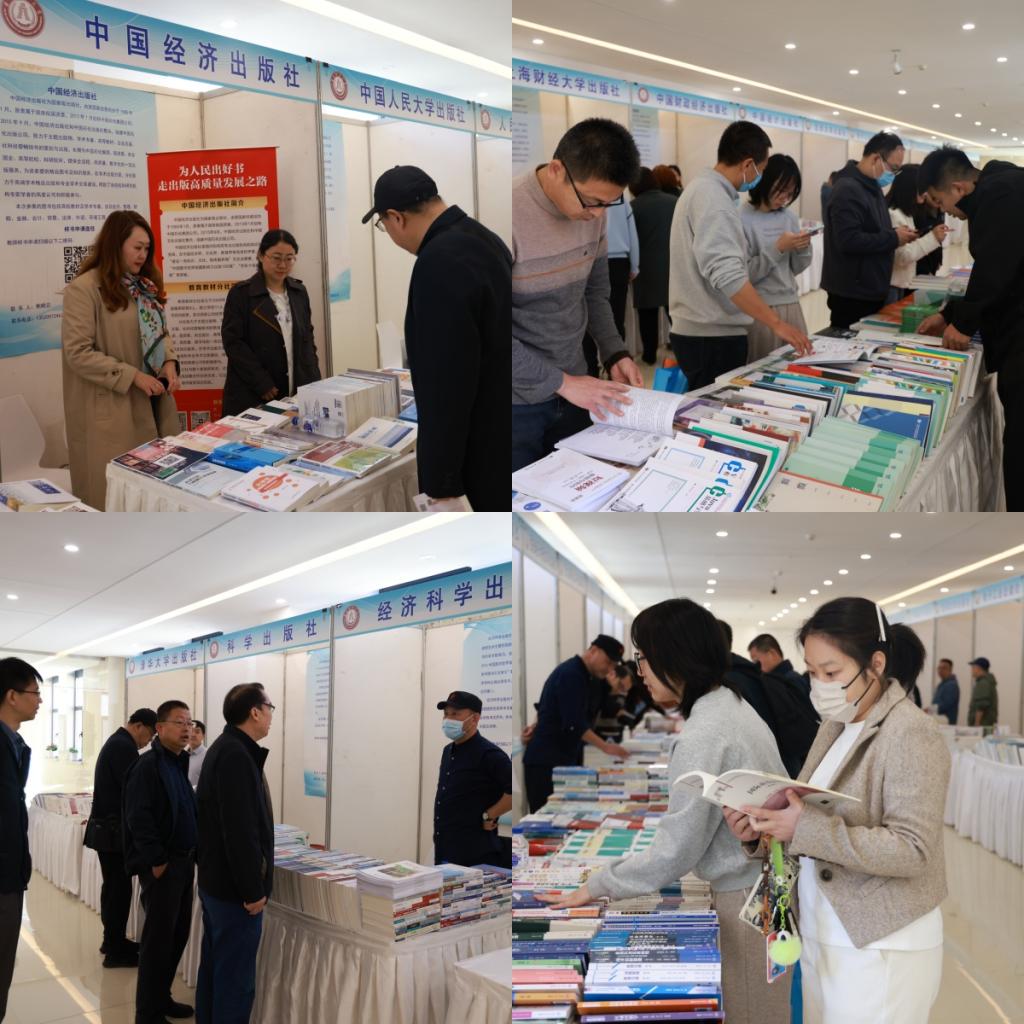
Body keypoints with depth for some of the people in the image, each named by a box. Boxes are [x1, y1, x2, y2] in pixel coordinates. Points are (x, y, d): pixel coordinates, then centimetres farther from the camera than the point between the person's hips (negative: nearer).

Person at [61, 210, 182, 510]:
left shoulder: (143, 286, 12)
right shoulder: (84, 289, -13)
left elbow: (159, 332, 20)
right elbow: (78, 353, -17)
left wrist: (169, 362, -2)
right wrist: (133, 376, -19)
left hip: (152, 401, 8)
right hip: (112, 408, -7)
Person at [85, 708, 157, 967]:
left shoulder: (115, 742, 15)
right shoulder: (124, 747, -18)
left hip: (105, 827, 10)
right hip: (113, 830, -10)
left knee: (113, 886, 16)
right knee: (119, 888, -5)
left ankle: (112, 940, 25)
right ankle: (115, 951, 0)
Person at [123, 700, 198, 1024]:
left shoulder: (179, 764, 13)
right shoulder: (147, 765, -15)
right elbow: (138, 817, -22)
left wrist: (190, 855, 12)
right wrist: (157, 861, -20)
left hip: (183, 862, 9)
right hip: (161, 865, -9)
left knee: (178, 933, 15)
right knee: (158, 938, -2)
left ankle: (161, 997, 28)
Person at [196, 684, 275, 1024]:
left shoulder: (224, 748, 12)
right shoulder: (236, 755, -21)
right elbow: (240, 831, -25)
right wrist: (253, 890, -20)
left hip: (215, 880, 11)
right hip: (234, 886, -10)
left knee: (214, 966, 18)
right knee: (235, 976, -3)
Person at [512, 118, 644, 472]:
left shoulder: (591, 210, -1)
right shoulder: (514, 216, -23)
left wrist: (614, 354, -1)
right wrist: (560, 381, -20)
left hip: (571, 392, 6)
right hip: (519, 404, -6)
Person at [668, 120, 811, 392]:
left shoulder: (702, 188, 15)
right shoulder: (713, 199, -19)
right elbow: (728, 275, -30)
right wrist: (777, 323, -30)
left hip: (702, 330, 11)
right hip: (713, 336, -11)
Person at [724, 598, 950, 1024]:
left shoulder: (912, 736, -16)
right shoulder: (837, 724, 8)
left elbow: (912, 851, -22)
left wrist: (805, 830, -27)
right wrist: (763, 822, -8)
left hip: (880, 947, -7)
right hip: (823, 934, 7)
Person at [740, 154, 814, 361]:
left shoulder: (789, 217, 9)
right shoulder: (743, 219, -10)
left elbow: (795, 269, 15)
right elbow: (744, 274, -16)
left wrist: (803, 249, -4)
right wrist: (778, 248, -19)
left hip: (791, 305, 6)